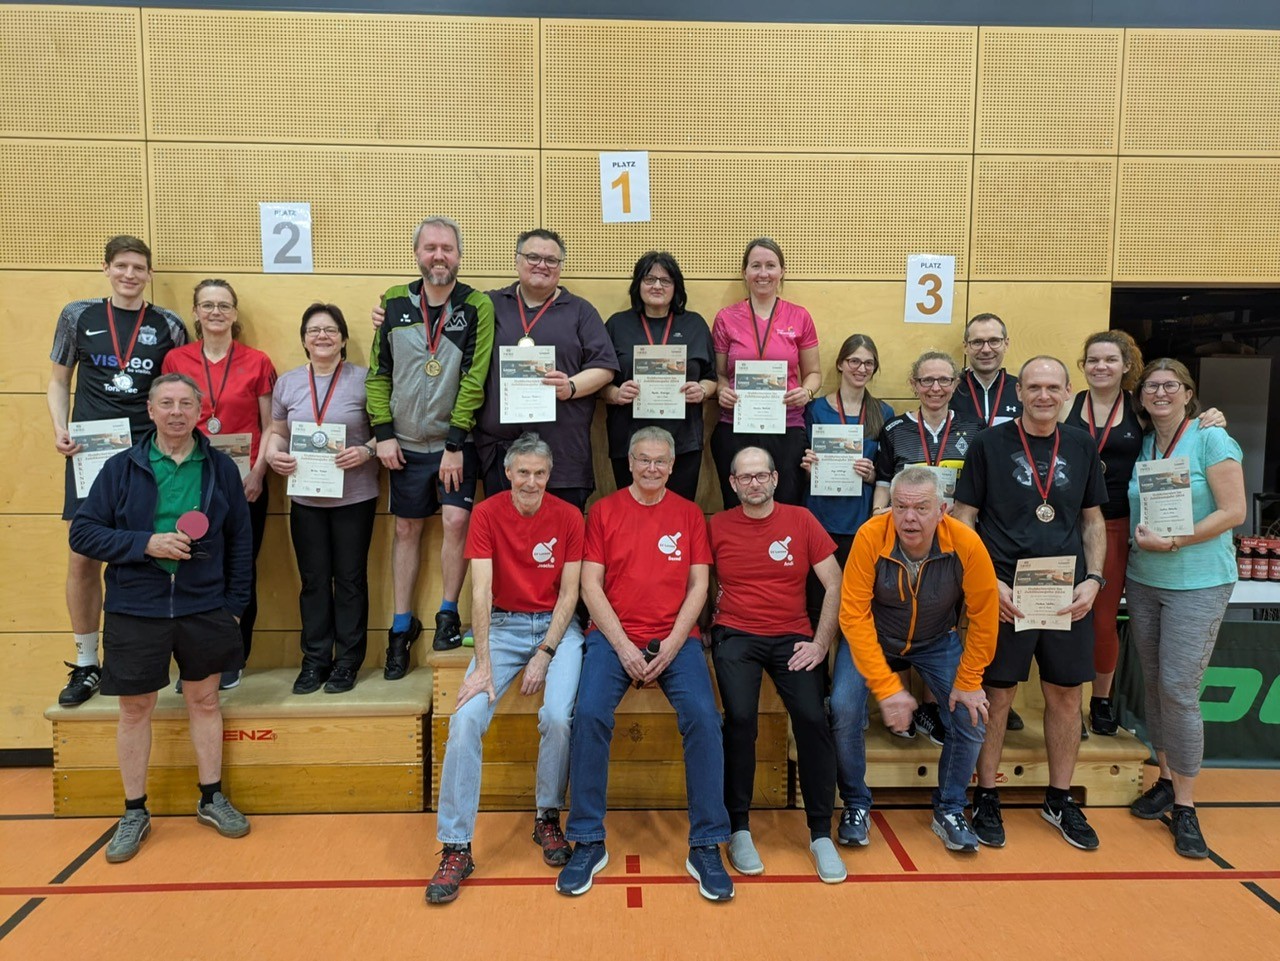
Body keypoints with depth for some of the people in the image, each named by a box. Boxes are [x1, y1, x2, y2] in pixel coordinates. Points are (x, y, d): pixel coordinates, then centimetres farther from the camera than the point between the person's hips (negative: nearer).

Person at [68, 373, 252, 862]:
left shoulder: (221, 468, 1)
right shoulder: (121, 468, -2)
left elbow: (241, 541, 5)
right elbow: (82, 532, -3)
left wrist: (234, 603, 1)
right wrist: (146, 544, -17)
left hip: (204, 609, 1)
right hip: (134, 611, 0)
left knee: (204, 700, 11)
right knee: (135, 708, 10)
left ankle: (212, 799, 28)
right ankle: (134, 812, 26)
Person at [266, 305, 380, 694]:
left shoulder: (363, 379, -2)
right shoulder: (287, 382, 8)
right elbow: (277, 432, 14)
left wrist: (366, 451, -19)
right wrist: (273, 454, -6)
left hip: (354, 497, -3)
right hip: (305, 498, 3)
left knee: (350, 578, 6)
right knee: (313, 580, 10)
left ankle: (347, 660, 18)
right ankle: (315, 660, 21)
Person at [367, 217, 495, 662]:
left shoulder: (477, 306, -7)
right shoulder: (394, 303, 1)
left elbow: (474, 378, -12)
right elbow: (378, 372, 4)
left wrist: (455, 442, -15)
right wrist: (384, 433, -4)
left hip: (456, 443, -2)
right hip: (406, 443, 3)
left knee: (456, 520, -11)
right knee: (407, 528, 10)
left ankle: (448, 614, 10)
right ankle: (402, 624, 23)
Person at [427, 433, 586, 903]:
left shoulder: (568, 517, -3)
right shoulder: (487, 514, -5)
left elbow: (568, 593, -3)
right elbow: (481, 591, -11)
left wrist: (545, 655, -12)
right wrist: (483, 665, -18)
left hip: (556, 627, 0)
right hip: (503, 625, 0)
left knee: (557, 716, -24)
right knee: (466, 718, -20)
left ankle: (547, 819, 3)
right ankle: (455, 846, -8)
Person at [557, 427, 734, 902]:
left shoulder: (689, 514, 11)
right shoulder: (604, 511, 7)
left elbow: (698, 585, 5)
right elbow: (590, 584, 1)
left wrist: (671, 645, -8)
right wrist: (623, 645, -10)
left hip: (675, 638, 1)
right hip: (613, 636, 0)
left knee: (702, 716, -24)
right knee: (590, 713, -26)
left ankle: (705, 847, -9)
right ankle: (588, 843, -9)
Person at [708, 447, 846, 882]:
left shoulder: (801, 520, 5)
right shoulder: (717, 526, 5)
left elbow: (835, 585, 4)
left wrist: (821, 643, -3)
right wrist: (717, 614, -7)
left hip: (792, 636, 1)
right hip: (736, 635, -1)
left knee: (812, 717, -21)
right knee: (741, 716, -25)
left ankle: (821, 835, -3)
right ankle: (739, 829, -5)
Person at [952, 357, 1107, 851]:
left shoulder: (1082, 446, 8)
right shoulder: (989, 443, -3)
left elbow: (1093, 521, 14)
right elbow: (963, 519, -3)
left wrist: (1093, 579, 0)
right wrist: (989, 583, -12)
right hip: (1004, 592, -3)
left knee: (1066, 695, 11)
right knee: (996, 695, 5)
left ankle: (1060, 799, 29)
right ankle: (986, 798, 21)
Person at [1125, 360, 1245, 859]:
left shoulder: (1211, 439, -8)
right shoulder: (1142, 445, 8)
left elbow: (1233, 512, -13)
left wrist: (1173, 542, -19)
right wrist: (1141, 543, -4)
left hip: (1198, 584, -5)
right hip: (1143, 583, 5)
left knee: (1179, 690, -7)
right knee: (1154, 685, 10)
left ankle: (1184, 804, 6)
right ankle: (1166, 779, 26)